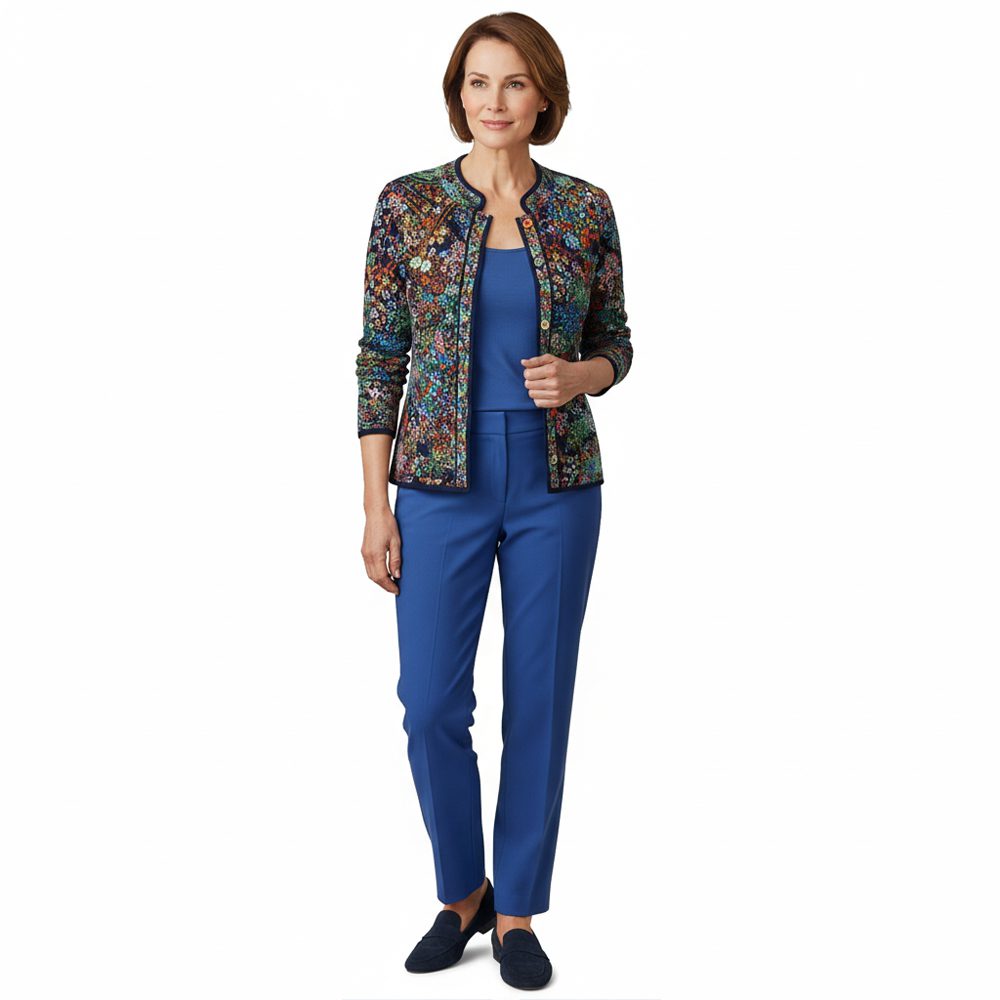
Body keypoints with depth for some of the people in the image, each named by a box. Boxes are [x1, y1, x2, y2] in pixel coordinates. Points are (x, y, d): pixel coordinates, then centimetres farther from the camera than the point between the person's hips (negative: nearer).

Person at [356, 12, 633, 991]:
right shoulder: (408, 202, -1)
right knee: (431, 702, 0)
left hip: (557, 482, 1)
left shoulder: (585, 208, 3)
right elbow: (380, 355, -1)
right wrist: (375, 506, -4)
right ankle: (461, 891, 26)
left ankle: (516, 910, 24)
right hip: (443, 480, -1)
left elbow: (615, 345, 10)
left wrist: (575, 376, -14)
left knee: (539, 699, 6)